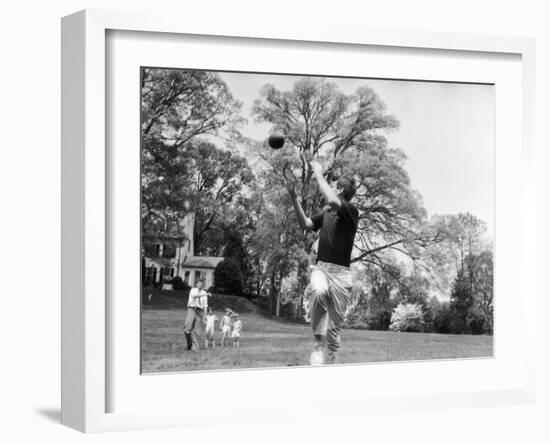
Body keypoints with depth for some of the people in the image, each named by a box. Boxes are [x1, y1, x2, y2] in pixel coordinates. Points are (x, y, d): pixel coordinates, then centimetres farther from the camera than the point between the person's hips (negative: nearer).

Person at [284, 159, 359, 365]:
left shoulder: (351, 211, -4)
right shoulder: (326, 212, 18)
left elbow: (332, 201, -22)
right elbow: (305, 224, 12)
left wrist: (319, 174, -11)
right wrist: (293, 195, 6)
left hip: (340, 273, -3)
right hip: (320, 268, 3)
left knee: (334, 328, 0)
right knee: (319, 291, -34)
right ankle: (318, 346, -27)